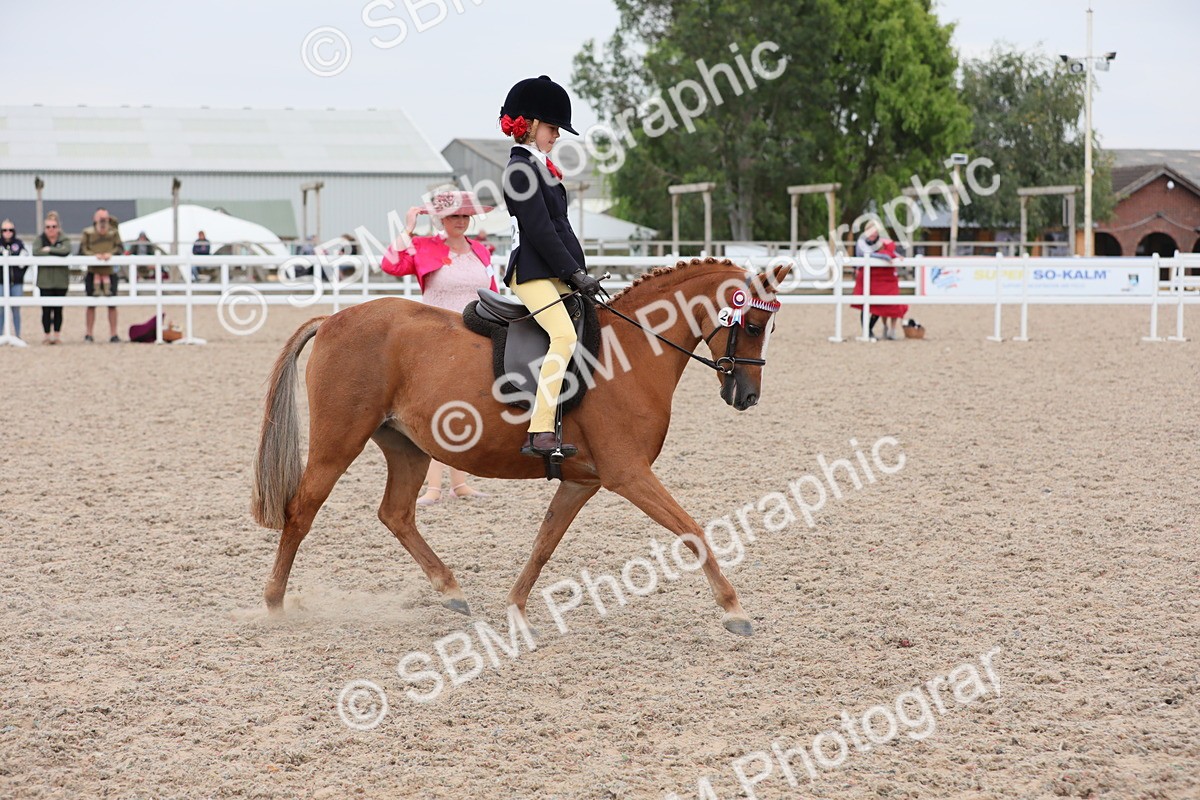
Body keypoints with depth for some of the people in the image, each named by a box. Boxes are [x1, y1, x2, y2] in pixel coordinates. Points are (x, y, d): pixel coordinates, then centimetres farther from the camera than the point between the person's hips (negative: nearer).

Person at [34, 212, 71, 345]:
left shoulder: (64, 239, 5)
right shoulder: (40, 239, 5)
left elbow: (66, 250, -17)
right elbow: (36, 252, -15)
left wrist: (49, 250, -13)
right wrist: (56, 253, -11)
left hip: (61, 279, 1)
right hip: (45, 280, -1)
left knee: (58, 309, 5)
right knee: (46, 309, -4)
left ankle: (57, 335, 12)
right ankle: (47, 335, 3)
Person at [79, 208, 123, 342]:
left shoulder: (113, 233, 4)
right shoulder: (88, 233, -1)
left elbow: (120, 248, -1)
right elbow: (82, 250, -5)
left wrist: (111, 253, -19)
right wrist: (94, 255, -21)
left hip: (109, 272, 1)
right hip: (93, 272, -1)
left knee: (112, 304, 2)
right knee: (91, 304, 4)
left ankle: (113, 334, 8)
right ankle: (88, 334, 11)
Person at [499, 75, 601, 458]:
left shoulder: (539, 167, 19)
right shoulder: (521, 169, -11)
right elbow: (539, 231, -18)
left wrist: (579, 273, 13)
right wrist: (576, 274, -16)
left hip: (554, 274, 11)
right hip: (534, 274, -11)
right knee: (564, 336, -26)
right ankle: (541, 433, -32)